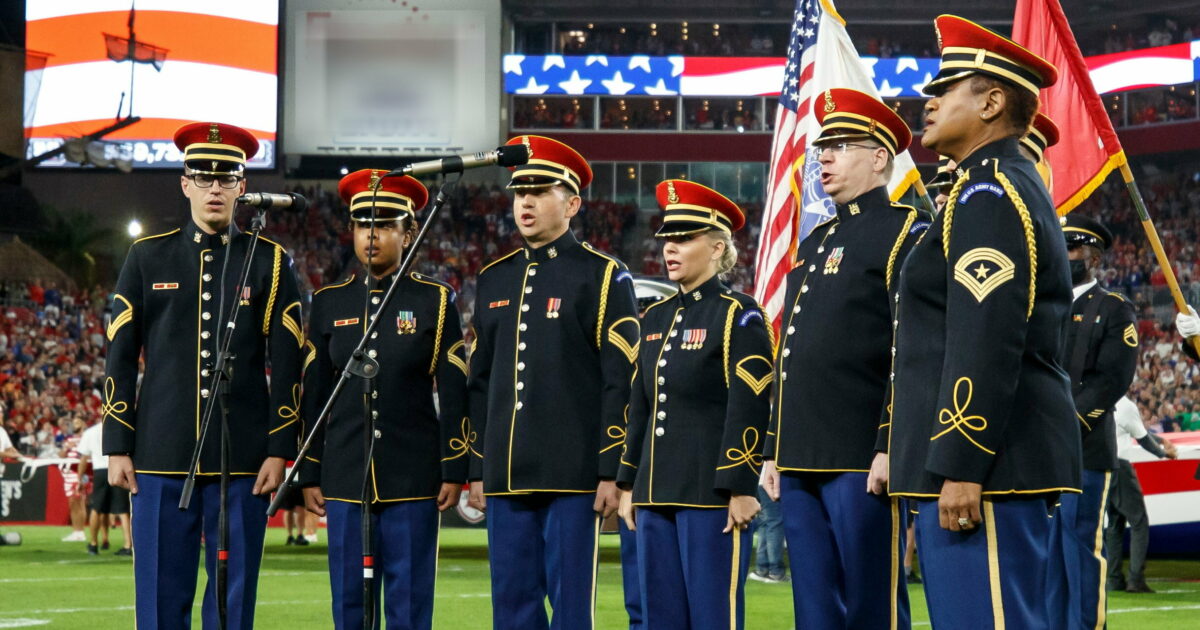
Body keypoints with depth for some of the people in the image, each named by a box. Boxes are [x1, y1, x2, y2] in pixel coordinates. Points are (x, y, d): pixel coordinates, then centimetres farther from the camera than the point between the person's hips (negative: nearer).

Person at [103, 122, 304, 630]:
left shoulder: (270, 262, 5)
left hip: (242, 458, 0)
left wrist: (279, 450, -4)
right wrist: (118, 448, 0)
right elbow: (121, 358, 6)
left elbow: (286, 364, 3)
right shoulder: (147, 257, 6)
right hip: (161, 455, 1)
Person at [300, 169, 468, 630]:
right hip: (345, 479, 2)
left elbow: (454, 395, 0)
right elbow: (314, 396, 10)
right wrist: (310, 475, 7)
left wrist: (455, 471, -5)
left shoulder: (435, 301, 2)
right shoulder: (330, 304, 8)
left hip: (413, 479, -2)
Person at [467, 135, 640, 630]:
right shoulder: (494, 280, 15)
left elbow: (621, 382, -7)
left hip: (574, 476, -5)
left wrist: (612, 472, -12)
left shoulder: (602, 277, -2)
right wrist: (477, 471, 13)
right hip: (506, 477, 5)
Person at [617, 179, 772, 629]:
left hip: (713, 494, -7)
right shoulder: (656, 318, 15)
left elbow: (749, 409, -12)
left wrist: (740, 488, -16)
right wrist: (628, 484, 14)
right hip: (656, 495, 7)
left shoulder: (739, 315, -6)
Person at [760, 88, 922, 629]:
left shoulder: (905, 233, -4)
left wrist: (892, 447, -20)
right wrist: (773, 452, 19)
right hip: (802, 463, 8)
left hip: (862, 462, -8)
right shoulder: (814, 244, 22)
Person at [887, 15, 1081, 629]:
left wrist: (961, 469, -23)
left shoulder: (988, 193, -12)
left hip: (986, 465, -11)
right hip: (1011, 464, 11)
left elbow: (986, 344, -21)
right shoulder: (1016, 189, 21)